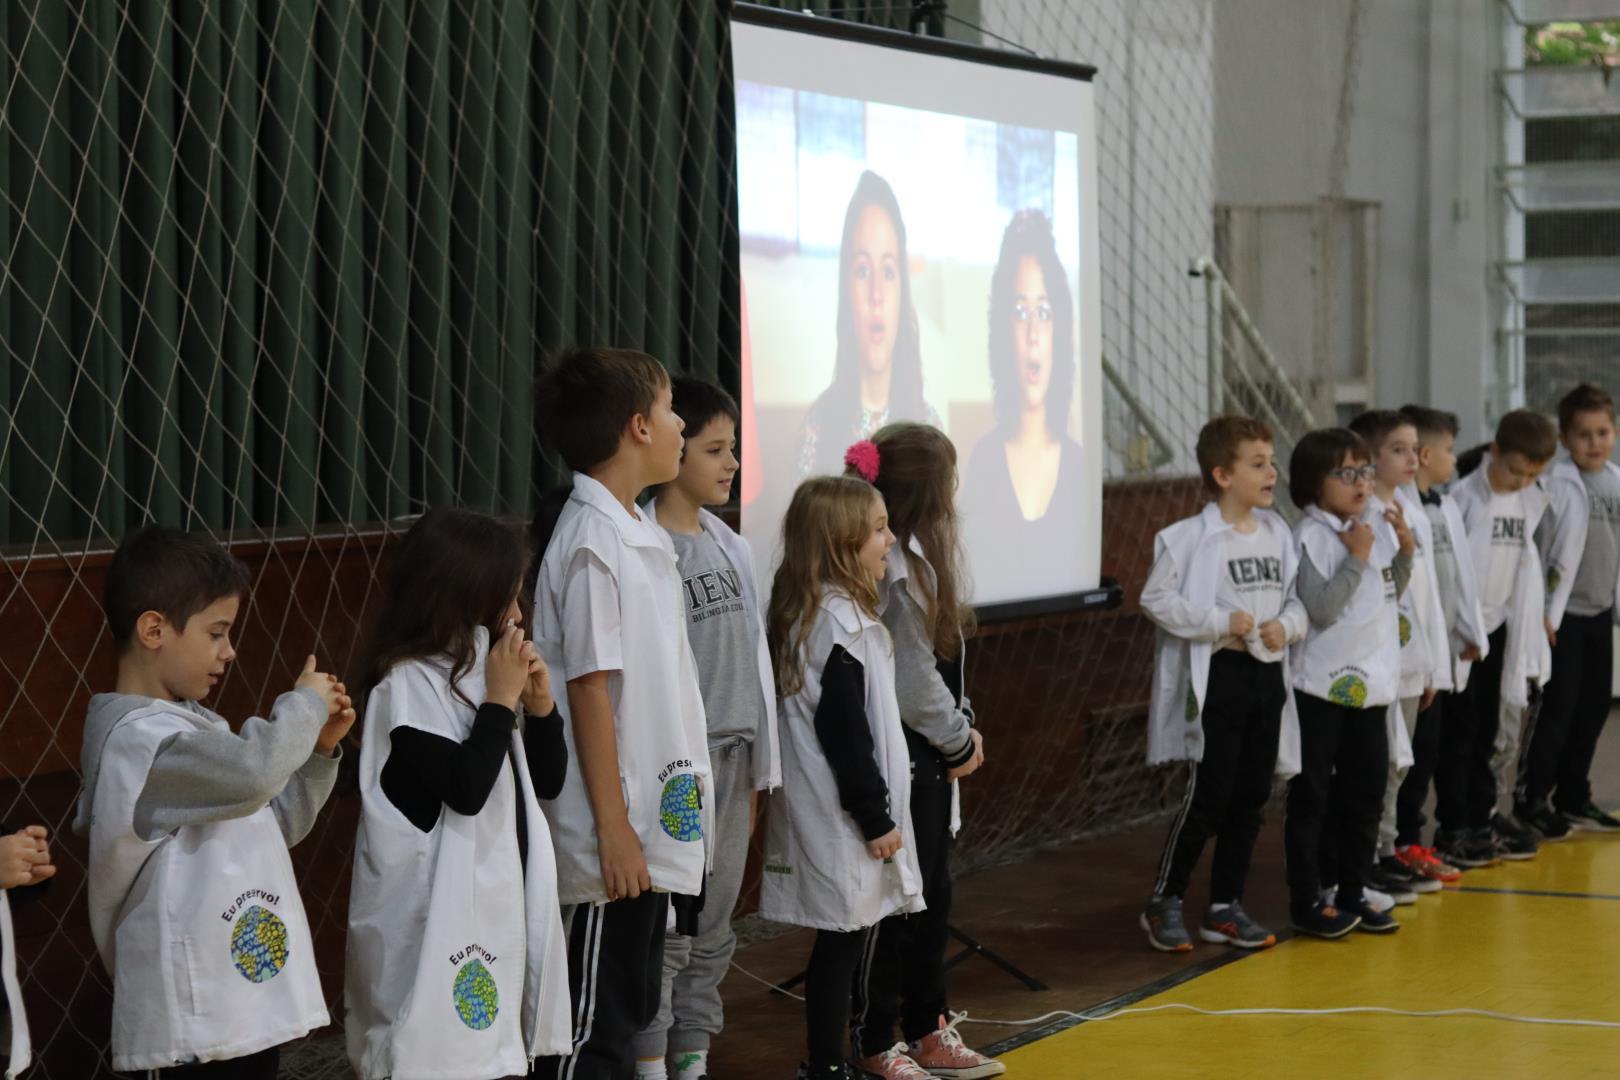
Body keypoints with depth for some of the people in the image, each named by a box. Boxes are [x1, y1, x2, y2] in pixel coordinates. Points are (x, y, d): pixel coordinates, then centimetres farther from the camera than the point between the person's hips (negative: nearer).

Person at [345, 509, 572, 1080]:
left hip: (500, 904, 8)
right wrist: (500, 700, -15)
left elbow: (547, 781, 16)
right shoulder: (408, 684, -14)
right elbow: (466, 788, -23)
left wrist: (539, 705, 0)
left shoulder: (481, 671, 10)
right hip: (440, 915, -8)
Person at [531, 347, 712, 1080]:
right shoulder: (591, 544, -16)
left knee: (628, 1013, 15)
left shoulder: (642, 535, 12)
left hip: (657, 828, 9)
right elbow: (589, 690, -18)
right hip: (619, 837, -9)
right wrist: (614, 828, -18)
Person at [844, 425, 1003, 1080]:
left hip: (928, 760, 10)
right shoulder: (895, 570, -21)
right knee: (892, 904, -1)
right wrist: (959, 741, -7)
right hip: (898, 756, -10)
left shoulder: (919, 558, 10)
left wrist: (962, 730, 6)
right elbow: (910, 681, -20)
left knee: (931, 897, 17)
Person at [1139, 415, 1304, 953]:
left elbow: (1295, 599, 14)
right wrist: (1222, 622, -18)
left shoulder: (1277, 532, 7)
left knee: (1250, 800, 10)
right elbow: (1156, 597, -14)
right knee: (1208, 797, -5)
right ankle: (1164, 904, 10)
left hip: (1267, 676, 7)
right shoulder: (1191, 538, -12)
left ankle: (1224, 908, 20)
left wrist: (1286, 625, -7)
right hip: (1219, 675, -7)